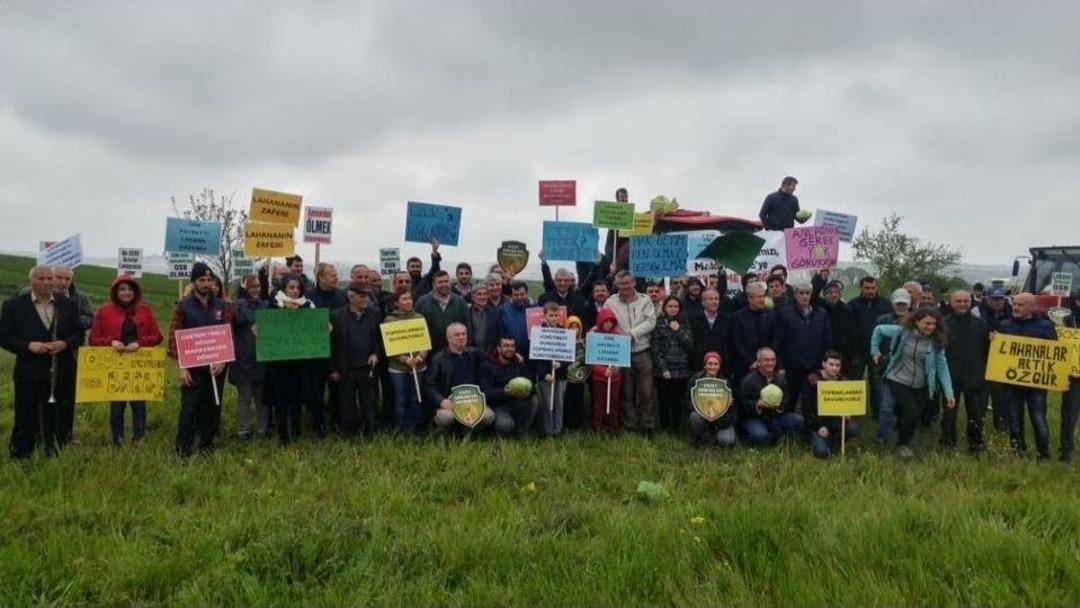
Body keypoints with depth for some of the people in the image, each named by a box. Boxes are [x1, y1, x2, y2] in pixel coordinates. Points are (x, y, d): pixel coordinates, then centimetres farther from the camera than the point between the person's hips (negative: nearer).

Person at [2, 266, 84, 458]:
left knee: (59, 419, 8)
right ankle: (19, 456, 13)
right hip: (29, 372, -2)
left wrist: (65, 343, -12)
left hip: (61, 373, 2)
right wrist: (28, 346, -17)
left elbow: (79, 333, 8)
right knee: (25, 418, 3)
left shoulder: (68, 304, 7)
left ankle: (56, 456, 19)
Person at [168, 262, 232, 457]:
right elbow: (174, 337, -6)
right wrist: (181, 367, -11)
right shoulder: (183, 306, -3)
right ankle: (184, 447, 8)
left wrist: (223, 360, -7)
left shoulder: (222, 306, 6)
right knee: (189, 407, -2)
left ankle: (207, 443, 23)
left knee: (213, 406, 9)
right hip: (192, 367, -3)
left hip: (216, 366, 3)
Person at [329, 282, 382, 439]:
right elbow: (331, 344, -2)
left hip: (368, 369, 1)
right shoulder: (337, 316, -3)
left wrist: (376, 354, -6)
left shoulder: (375, 314, 4)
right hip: (346, 371, -1)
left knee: (369, 405, 7)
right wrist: (333, 369, -4)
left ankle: (370, 436, 16)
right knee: (347, 407, 8)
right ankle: (347, 437, 19)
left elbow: (381, 338, 11)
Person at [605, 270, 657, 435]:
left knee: (646, 392, 2)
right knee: (626, 393, 9)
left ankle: (647, 426, 12)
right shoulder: (611, 302, 1)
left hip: (642, 352, 0)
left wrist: (632, 333, -17)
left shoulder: (644, 300, 1)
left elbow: (651, 322, -8)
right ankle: (630, 426, 20)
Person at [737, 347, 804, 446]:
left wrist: (780, 405, -15)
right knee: (760, 435, -36)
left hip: (775, 416, 5)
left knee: (799, 420, -15)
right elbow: (741, 402, -12)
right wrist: (757, 404, -28)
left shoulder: (780, 378, 7)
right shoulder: (748, 380, -10)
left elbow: (787, 400, 8)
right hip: (753, 418, -5)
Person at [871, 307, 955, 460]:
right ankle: (902, 445, 7)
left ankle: (906, 443, 36)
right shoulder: (902, 332, -14)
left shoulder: (936, 341, -9)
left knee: (914, 417, 8)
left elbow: (942, 366, -7)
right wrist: (875, 351, 4)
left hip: (921, 386, 3)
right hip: (898, 381, -3)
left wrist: (948, 392, -10)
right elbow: (878, 330, 2)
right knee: (912, 413, -17)